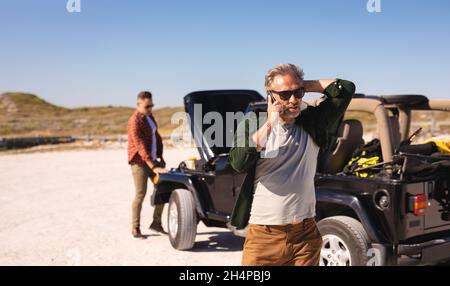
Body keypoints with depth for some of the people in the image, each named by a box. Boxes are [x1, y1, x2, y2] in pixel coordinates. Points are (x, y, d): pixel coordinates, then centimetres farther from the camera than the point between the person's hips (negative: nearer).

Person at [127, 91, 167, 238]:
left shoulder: (149, 117, 10)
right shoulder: (135, 121, -17)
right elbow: (141, 146, -27)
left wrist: (160, 157, 12)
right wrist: (153, 167, -33)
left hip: (152, 160, 8)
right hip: (139, 162, -8)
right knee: (140, 194, -7)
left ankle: (156, 223, 16)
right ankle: (135, 228, 5)